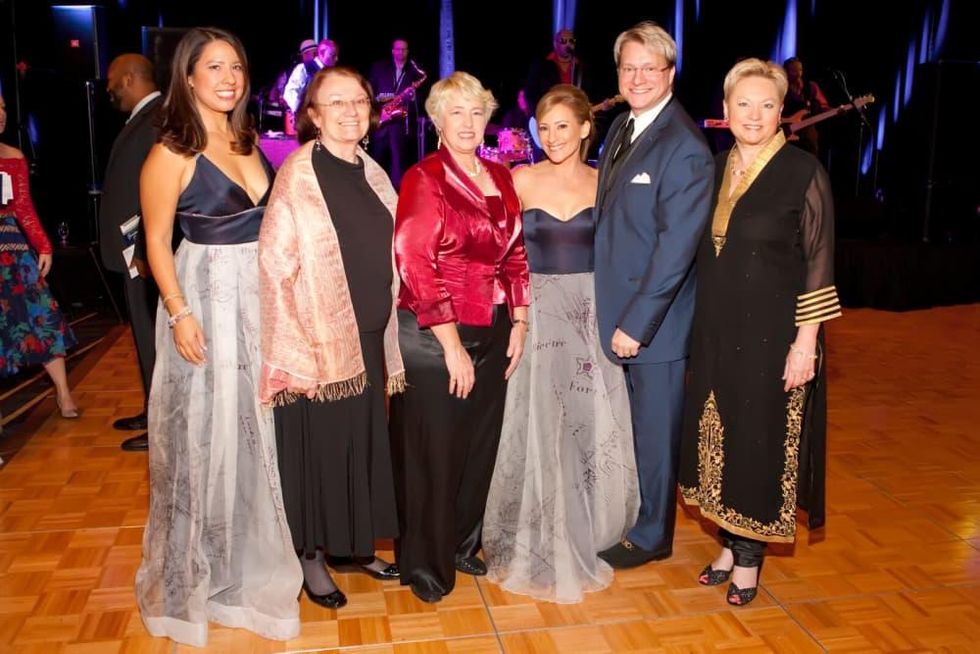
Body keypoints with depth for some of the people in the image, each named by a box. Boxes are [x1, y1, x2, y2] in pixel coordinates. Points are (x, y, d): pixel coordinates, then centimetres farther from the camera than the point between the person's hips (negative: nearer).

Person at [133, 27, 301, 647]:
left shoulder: (248, 141, 8)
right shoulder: (172, 154, -10)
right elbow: (157, 239, -9)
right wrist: (179, 314, -18)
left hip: (261, 294, 6)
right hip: (206, 295, -6)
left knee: (257, 423, 15)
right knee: (207, 430, 5)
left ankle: (253, 552, 35)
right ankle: (200, 571, 26)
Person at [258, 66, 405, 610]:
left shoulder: (371, 173, 8)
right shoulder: (298, 174, -12)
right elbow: (274, 268, -15)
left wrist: (386, 336, 12)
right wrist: (296, 352, -18)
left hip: (367, 339, 7)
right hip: (318, 342, -6)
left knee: (363, 440, 16)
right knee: (318, 445, 6)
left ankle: (356, 542, 34)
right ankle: (311, 555, 25)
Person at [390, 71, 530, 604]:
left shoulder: (500, 178, 10)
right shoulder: (423, 178, -9)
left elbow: (515, 254, 13)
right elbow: (415, 265, -15)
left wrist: (519, 323, 4)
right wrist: (453, 345, -16)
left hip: (492, 335, 6)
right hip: (433, 337, -6)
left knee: (480, 445, 15)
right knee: (432, 451, 6)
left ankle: (463, 545, 36)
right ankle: (425, 564, 26)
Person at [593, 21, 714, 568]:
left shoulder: (685, 149, -18)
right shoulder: (622, 128, 9)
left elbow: (677, 247, -21)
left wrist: (636, 323, -20)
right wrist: (612, 313, 8)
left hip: (653, 318, -7)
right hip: (618, 309, 8)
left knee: (656, 429, 9)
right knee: (630, 422, 20)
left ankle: (652, 536, 29)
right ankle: (631, 514, 40)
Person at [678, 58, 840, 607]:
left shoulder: (804, 172, -10)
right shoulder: (715, 169, 6)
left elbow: (819, 263, -11)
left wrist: (806, 342, -15)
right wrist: (702, 325, 9)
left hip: (773, 332, -5)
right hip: (717, 329, 6)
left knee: (762, 437, 6)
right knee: (720, 430, 13)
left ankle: (750, 555, 24)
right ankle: (732, 541, 32)